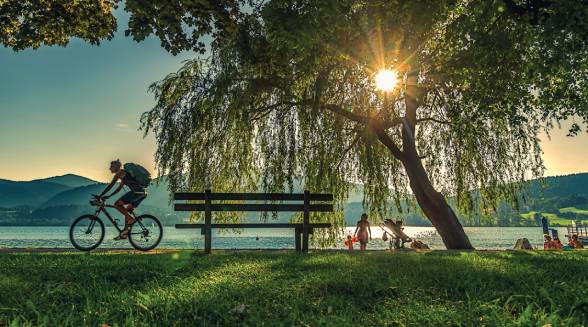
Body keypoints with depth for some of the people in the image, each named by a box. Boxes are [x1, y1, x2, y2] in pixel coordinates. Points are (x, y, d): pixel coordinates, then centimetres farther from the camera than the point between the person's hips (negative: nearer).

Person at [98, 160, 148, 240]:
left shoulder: (120, 173, 0)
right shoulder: (123, 174, 28)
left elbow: (110, 186, -5)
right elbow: (119, 188, 35)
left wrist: (100, 196, 0)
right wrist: (108, 196, 32)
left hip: (137, 192, -10)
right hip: (142, 193, 10)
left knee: (117, 204, -4)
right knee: (127, 210, 16)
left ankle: (131, 219, -8)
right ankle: (125, 233, 16)